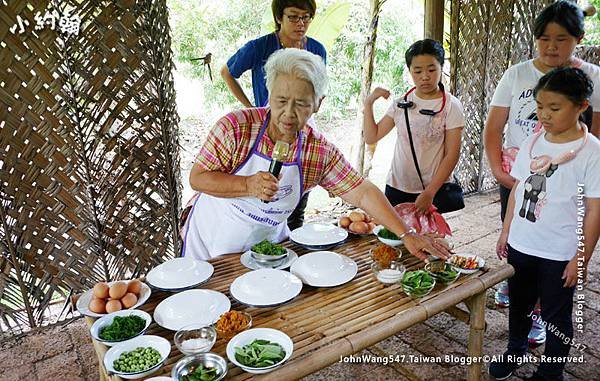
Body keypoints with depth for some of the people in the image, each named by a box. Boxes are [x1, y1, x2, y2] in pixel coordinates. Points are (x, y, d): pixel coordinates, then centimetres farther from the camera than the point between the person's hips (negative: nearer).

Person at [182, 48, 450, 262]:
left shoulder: (321, 152, -12)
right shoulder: (235, 126, -21)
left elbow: (362, 193, -12)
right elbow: (197, 178, -18)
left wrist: (407, 234, -19)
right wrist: (249, 185, -33)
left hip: (268, 242, 2)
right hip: (211, 244, -2)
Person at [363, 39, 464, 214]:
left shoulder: (451, 106, -7)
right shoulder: (401, 103, 3)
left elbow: (452, 154, -10)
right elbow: (371, 137, 5)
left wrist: (429, 193, -16)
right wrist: (368, 103, -5)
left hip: (433, 190, -3)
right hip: (396, 187, 3)